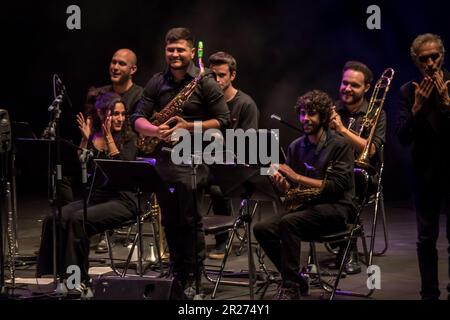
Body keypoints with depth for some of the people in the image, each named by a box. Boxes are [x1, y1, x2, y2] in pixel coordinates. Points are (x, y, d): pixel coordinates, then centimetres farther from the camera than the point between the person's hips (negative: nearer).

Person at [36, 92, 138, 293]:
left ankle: (79, 278, -22)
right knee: (53, 219, -21)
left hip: (121, 200, -4)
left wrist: (109, 136, -17)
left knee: (78, 219, -31)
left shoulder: (127, 138, 1)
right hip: (94, 197, 4)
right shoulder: (92, 137, 10)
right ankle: (50, 273, -12)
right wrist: (85, 139, -10)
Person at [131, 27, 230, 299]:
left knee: (190, 222, -5)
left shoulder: (206, 83, -4)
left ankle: (192, 279, 4)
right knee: (170, 223, 11)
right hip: (163, 159, 5)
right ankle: (176, 277, 22)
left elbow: (224, 121, -7)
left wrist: (189, 127, -17)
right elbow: (138, 120, 5)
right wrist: (157, 131, -17)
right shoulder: (156, 83, 9)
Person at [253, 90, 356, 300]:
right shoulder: (296, 147, 12)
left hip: (336, 208, -6)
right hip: (306, 206, 6)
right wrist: (281, 182, -12)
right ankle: (297, 281, -2)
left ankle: (290, 288, -23)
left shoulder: (340, 145, -5)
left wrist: (297, 177, -19)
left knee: (289, 223, -32)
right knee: (262, 229, -17)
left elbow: (337, 186, -15)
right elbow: (289, 190, 13)